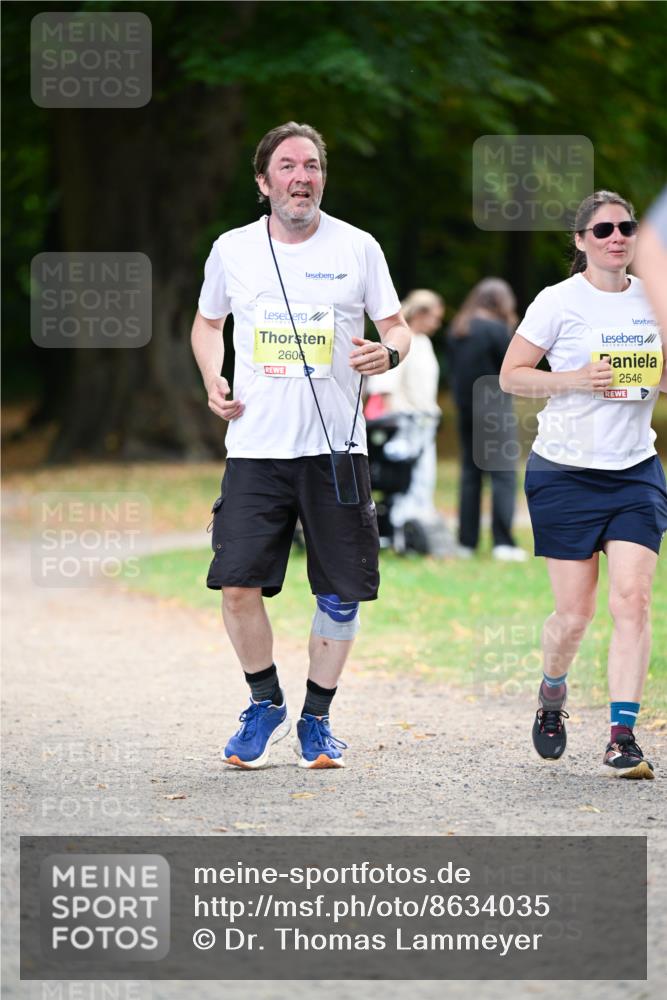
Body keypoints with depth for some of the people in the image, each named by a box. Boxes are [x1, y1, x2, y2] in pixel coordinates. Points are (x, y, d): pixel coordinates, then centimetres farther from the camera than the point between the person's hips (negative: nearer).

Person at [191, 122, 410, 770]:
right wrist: (213, 382, 4)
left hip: (335, 447, 0)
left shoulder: (357, 248, 2)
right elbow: (207, 323, 22)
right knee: (238, 584, -9)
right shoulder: (231, 250, 5)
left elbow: (397, 327, 8)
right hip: (255, 447, 0)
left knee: (339, 594, 1)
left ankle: (317, 718, 18)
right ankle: (266, 705, 13)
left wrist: (388, 352, -16)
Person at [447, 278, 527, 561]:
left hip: (465, 409, 6)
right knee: (504, 475, -4)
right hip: (494, 409, -6)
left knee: (470, 473, 12)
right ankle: (502, 543, -12)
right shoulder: (496, 329, -13)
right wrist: (511, 331, -2)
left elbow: (452, 368, 12)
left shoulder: (456, 331, 8)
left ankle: (466, 542, 11)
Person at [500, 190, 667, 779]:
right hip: (565, 471, -3)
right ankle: (553, 693, 31)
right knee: (574, 613, -1)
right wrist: (576, 379, -17)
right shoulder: (559, 302, -4)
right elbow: (511, 376, -3)